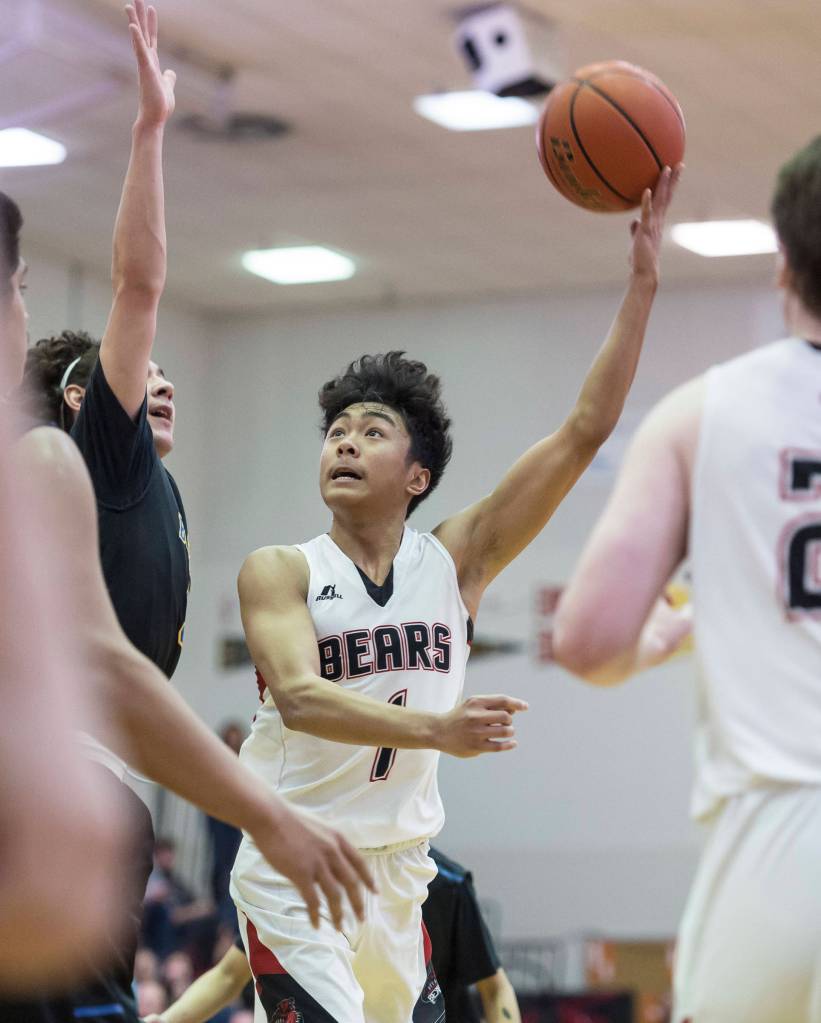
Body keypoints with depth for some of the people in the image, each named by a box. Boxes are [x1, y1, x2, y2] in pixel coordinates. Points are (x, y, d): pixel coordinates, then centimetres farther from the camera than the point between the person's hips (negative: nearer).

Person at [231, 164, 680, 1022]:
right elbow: (299, 696, -23)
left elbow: (584, 433, -2)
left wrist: (642, 281, -8)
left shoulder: (453, 563, 3)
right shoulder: (278, 572, -5)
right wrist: (435, 731, -38)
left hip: (399, 878, 5)